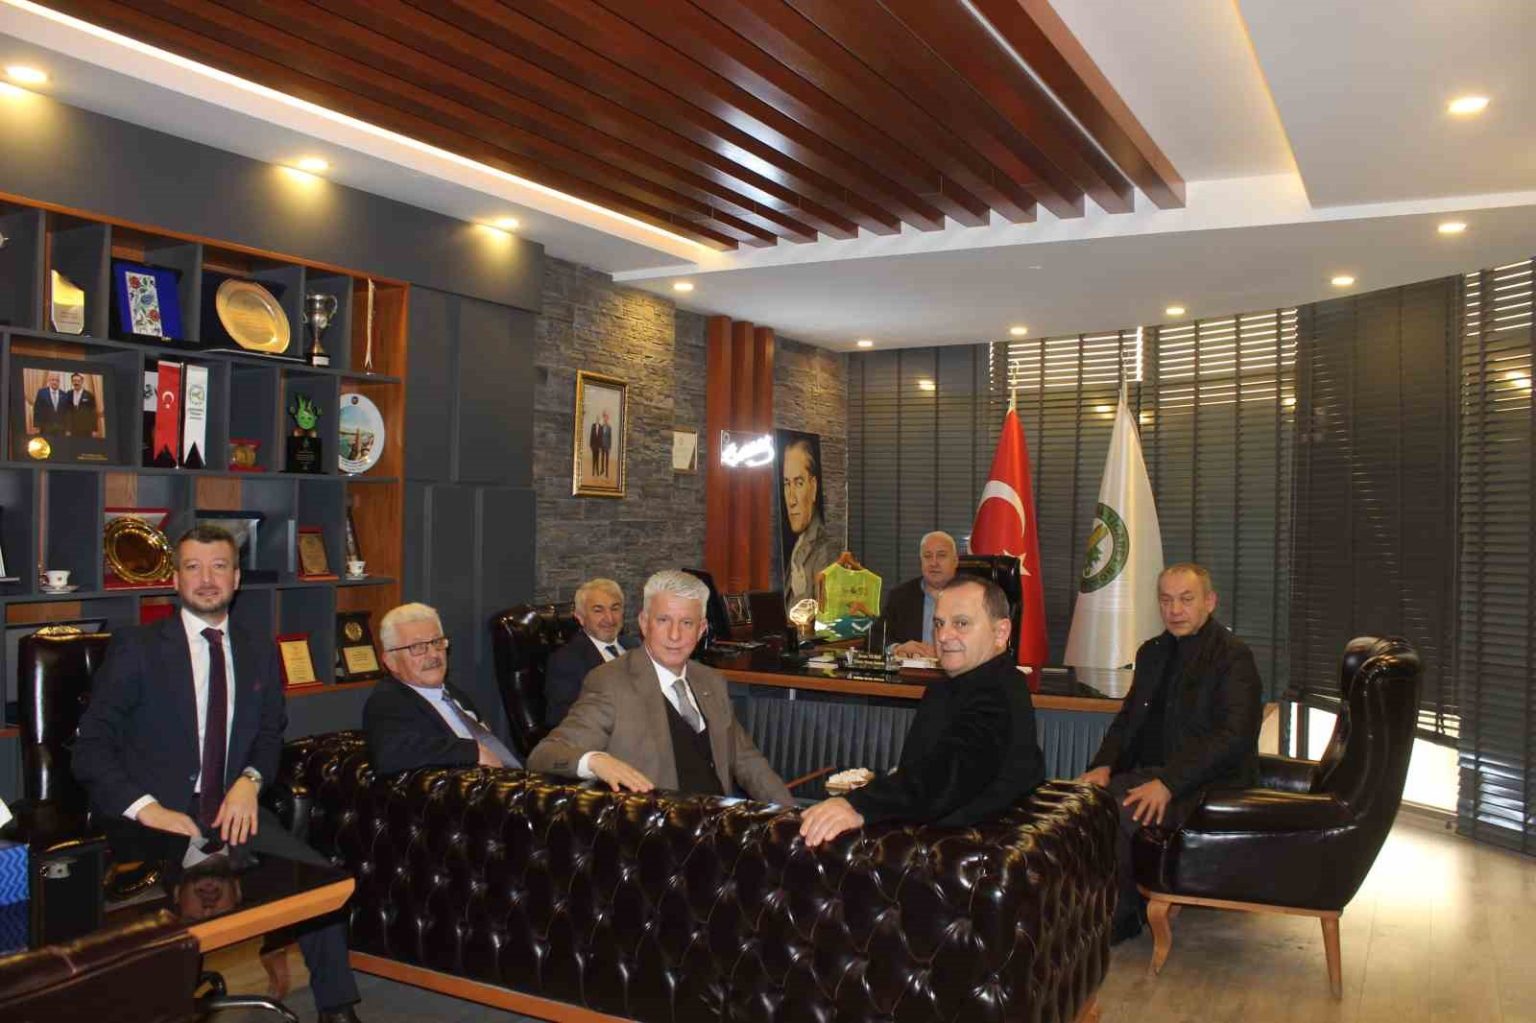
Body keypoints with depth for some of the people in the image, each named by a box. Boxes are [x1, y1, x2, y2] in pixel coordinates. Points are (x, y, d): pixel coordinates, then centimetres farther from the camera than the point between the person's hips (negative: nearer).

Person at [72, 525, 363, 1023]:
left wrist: (250, 780, -4)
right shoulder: (136, 647, 1)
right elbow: (91, 746, -3)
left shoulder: (259, 651, 14)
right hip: (158, 819, -3)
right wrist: (147, 808, -17)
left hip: (233, 810, 3)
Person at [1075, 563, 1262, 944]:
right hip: (1152, 773, 7)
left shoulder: (1234, 657, -9)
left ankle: (1119, 918, -7)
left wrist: (1167, 782, -29)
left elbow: (1233, 737, -19)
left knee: (1114, 812, -29)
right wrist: (1103, 766, -4)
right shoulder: (1152, 652, 15)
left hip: (1206, 784, -7)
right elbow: (1127, 719, 17)